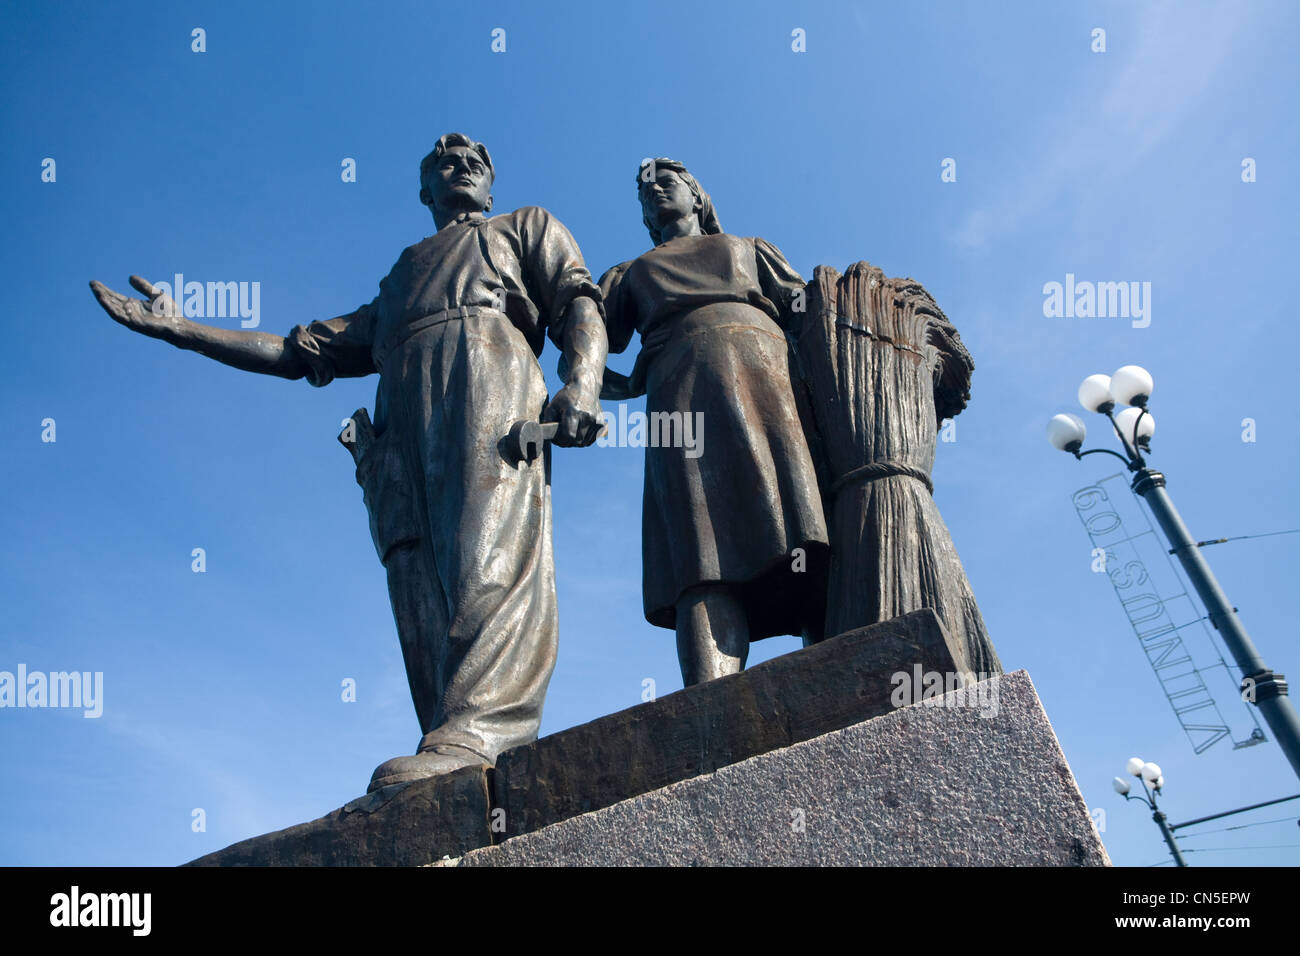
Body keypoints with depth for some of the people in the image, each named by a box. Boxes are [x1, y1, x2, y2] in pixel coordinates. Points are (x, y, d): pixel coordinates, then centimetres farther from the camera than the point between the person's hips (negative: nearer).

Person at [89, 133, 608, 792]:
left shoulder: (525, 228, 33)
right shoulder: (397, 285, 44)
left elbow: (578, 302, 13)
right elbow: (301, 351, 38)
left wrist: (582, 384, -10)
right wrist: (178, 329, 33)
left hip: (484, 366, -4)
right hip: (399, 417, 4)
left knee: (490, 551, -30)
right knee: (419, 588, -18)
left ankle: (480, 726, -47)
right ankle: (477, 773, -30)